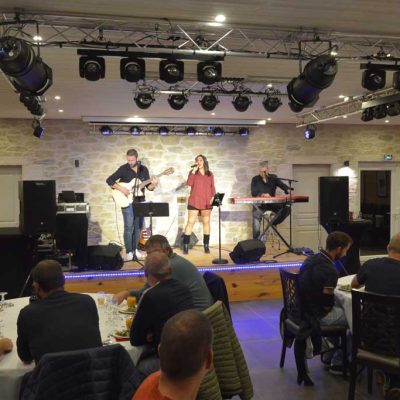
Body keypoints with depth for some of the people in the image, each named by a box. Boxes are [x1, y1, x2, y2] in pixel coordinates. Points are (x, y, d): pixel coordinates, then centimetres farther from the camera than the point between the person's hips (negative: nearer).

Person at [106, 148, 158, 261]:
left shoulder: (144, 169, 5)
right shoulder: (123, 169, -5)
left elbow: (148, 187, 6)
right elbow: (109, 180, -7)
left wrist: (153, 184, -16)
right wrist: (121, 189, -17)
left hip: (140, 201, 4)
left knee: (138, 226, 8)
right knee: (129, 227, -8)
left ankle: (135, 249, 20)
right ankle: (129, 252, -1)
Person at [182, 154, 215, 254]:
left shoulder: (210, 174, 13)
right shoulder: (193, 172, 7)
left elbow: (212, 187, 12)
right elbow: (189, 183, -10)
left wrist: (213, 196, -3)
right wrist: (194, 171, -12)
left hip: (206, 202, 2)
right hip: (194, 201, -2)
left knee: (206, 222, 6)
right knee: (190, 222, -6)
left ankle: (206, 246, 13)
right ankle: (185, 246, -5)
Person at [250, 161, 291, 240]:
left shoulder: (273, 178, 7)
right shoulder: (255, 179, 1)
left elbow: (282, 185, -8)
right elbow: (253, 193, -10)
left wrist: (288, 190, -30)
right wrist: (262, 194, -30)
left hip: (271, 203, 2)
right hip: (259, 205, -2)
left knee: (286, 209, -18)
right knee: (256, 228, -7)